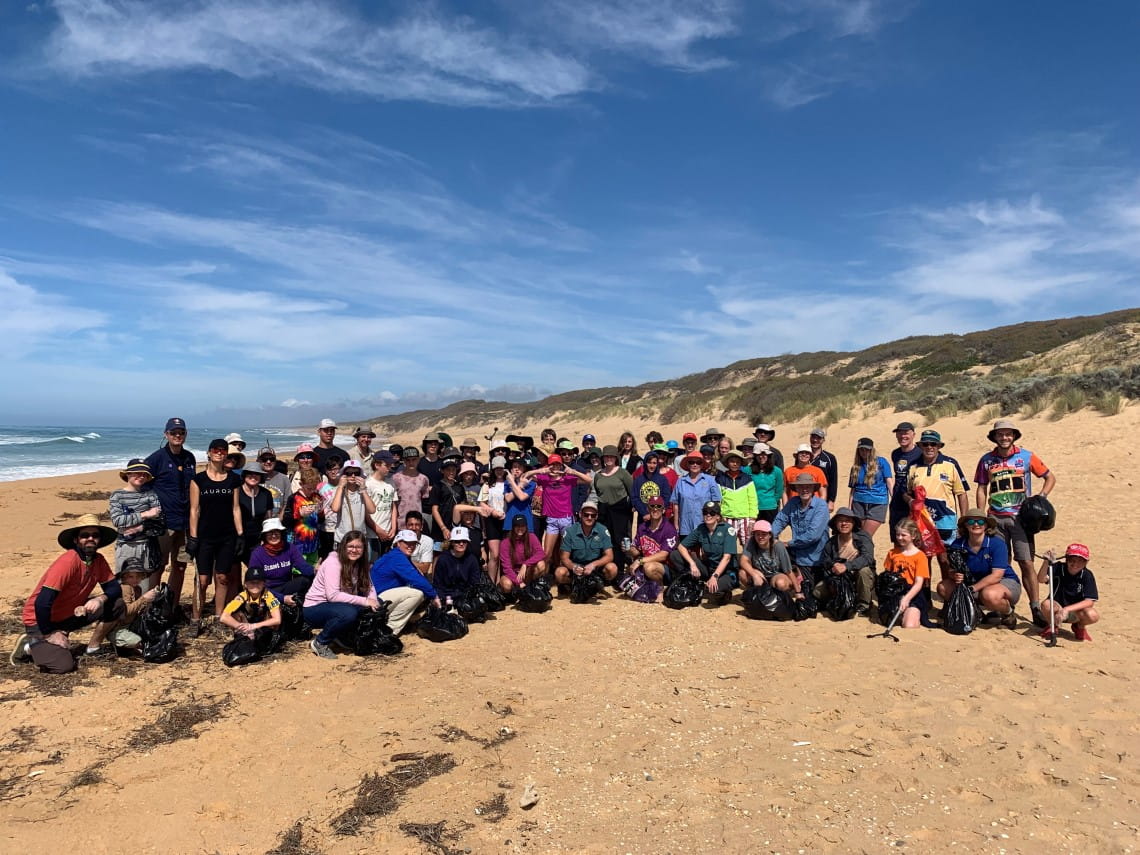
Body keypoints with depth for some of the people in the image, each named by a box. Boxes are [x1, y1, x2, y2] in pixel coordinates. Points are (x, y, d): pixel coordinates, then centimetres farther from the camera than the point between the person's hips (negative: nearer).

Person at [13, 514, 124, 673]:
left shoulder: (99, 560, -5)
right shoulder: (67, 562, -27)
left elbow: (115, 588, -1)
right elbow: (42, 602, -28)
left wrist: (101, 598, -24)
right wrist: (50, 634, -19)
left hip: (70, 614, 7)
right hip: (40, 619, -7)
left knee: (117, 605, -9)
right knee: (63, 665, -22)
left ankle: (93, 647, 8)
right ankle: (30, 645, 6)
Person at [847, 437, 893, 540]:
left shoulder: (881, 462, 5)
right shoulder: (856, 467, 14)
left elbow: (889, 481, 0)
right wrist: (849, 508, 10)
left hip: (877, 504, -3)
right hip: (859, 503, 3)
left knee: (866, 536, -11)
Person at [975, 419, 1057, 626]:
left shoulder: (1026, 457, 2)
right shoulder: (987, 460, 6)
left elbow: (1050, 477, 10)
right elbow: (982, 489, 10)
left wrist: (1041, 497, -8)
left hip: (1020, 517, -2)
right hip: (996, 519, 2)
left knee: (1026, 563, -6)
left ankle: (1036, 609, 0)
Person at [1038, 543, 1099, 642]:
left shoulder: (1087, 576, -12)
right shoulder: (1058, 568, -13)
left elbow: (1089, 601, -20)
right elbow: (1041, 579, -31)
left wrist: (1067, 609, -32)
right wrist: (1046, 562, -47)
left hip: (1076, 611, 1)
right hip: (1057, 608, -1)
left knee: (1093, 615, -31)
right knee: (1046, 605, -34)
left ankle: (1080, 626, 8)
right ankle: (1053, 625, 2)